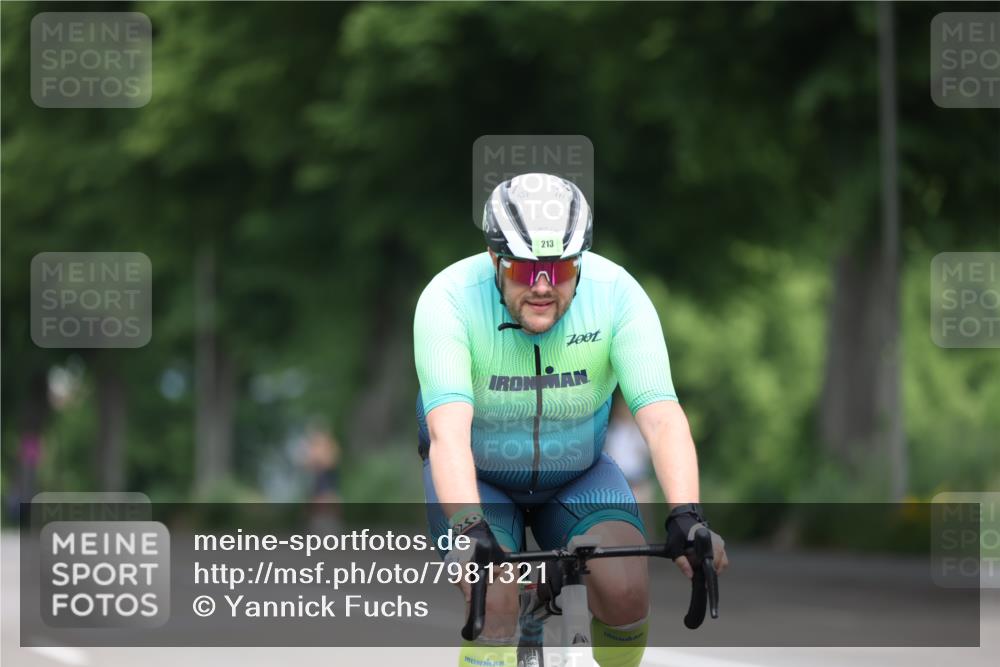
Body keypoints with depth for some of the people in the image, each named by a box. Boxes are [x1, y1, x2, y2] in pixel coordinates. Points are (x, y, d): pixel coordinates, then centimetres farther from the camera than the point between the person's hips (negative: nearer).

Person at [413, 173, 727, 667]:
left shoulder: (616, 294, -23)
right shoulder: (449, 299, -27)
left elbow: (660, 416, -31)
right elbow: (449, 429, -39)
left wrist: (685, 516, -46)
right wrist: (469, 528, -54)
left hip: (577, 475, 2)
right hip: (476, 476, -2)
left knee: (624, 587, -23)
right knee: (496, 605, -27)